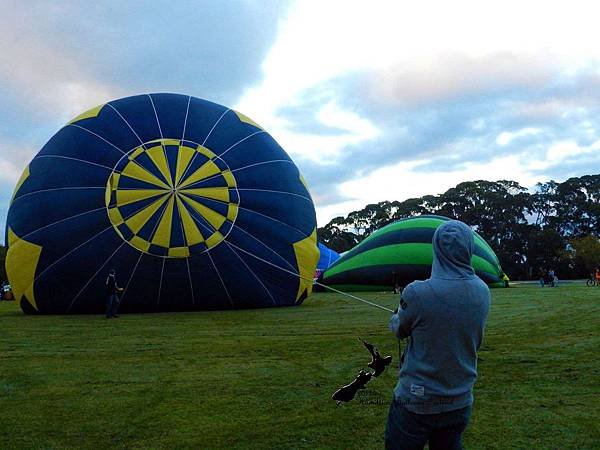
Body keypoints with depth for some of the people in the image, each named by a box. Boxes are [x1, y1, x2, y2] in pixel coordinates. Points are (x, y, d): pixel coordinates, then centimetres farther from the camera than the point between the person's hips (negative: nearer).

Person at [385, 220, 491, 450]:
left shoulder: (417, 293, -24)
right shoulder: (482, 292, -7)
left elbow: (399, 330, -3)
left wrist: (397, 315, 20)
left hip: (416, 403, -5)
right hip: (461, 403, 5)